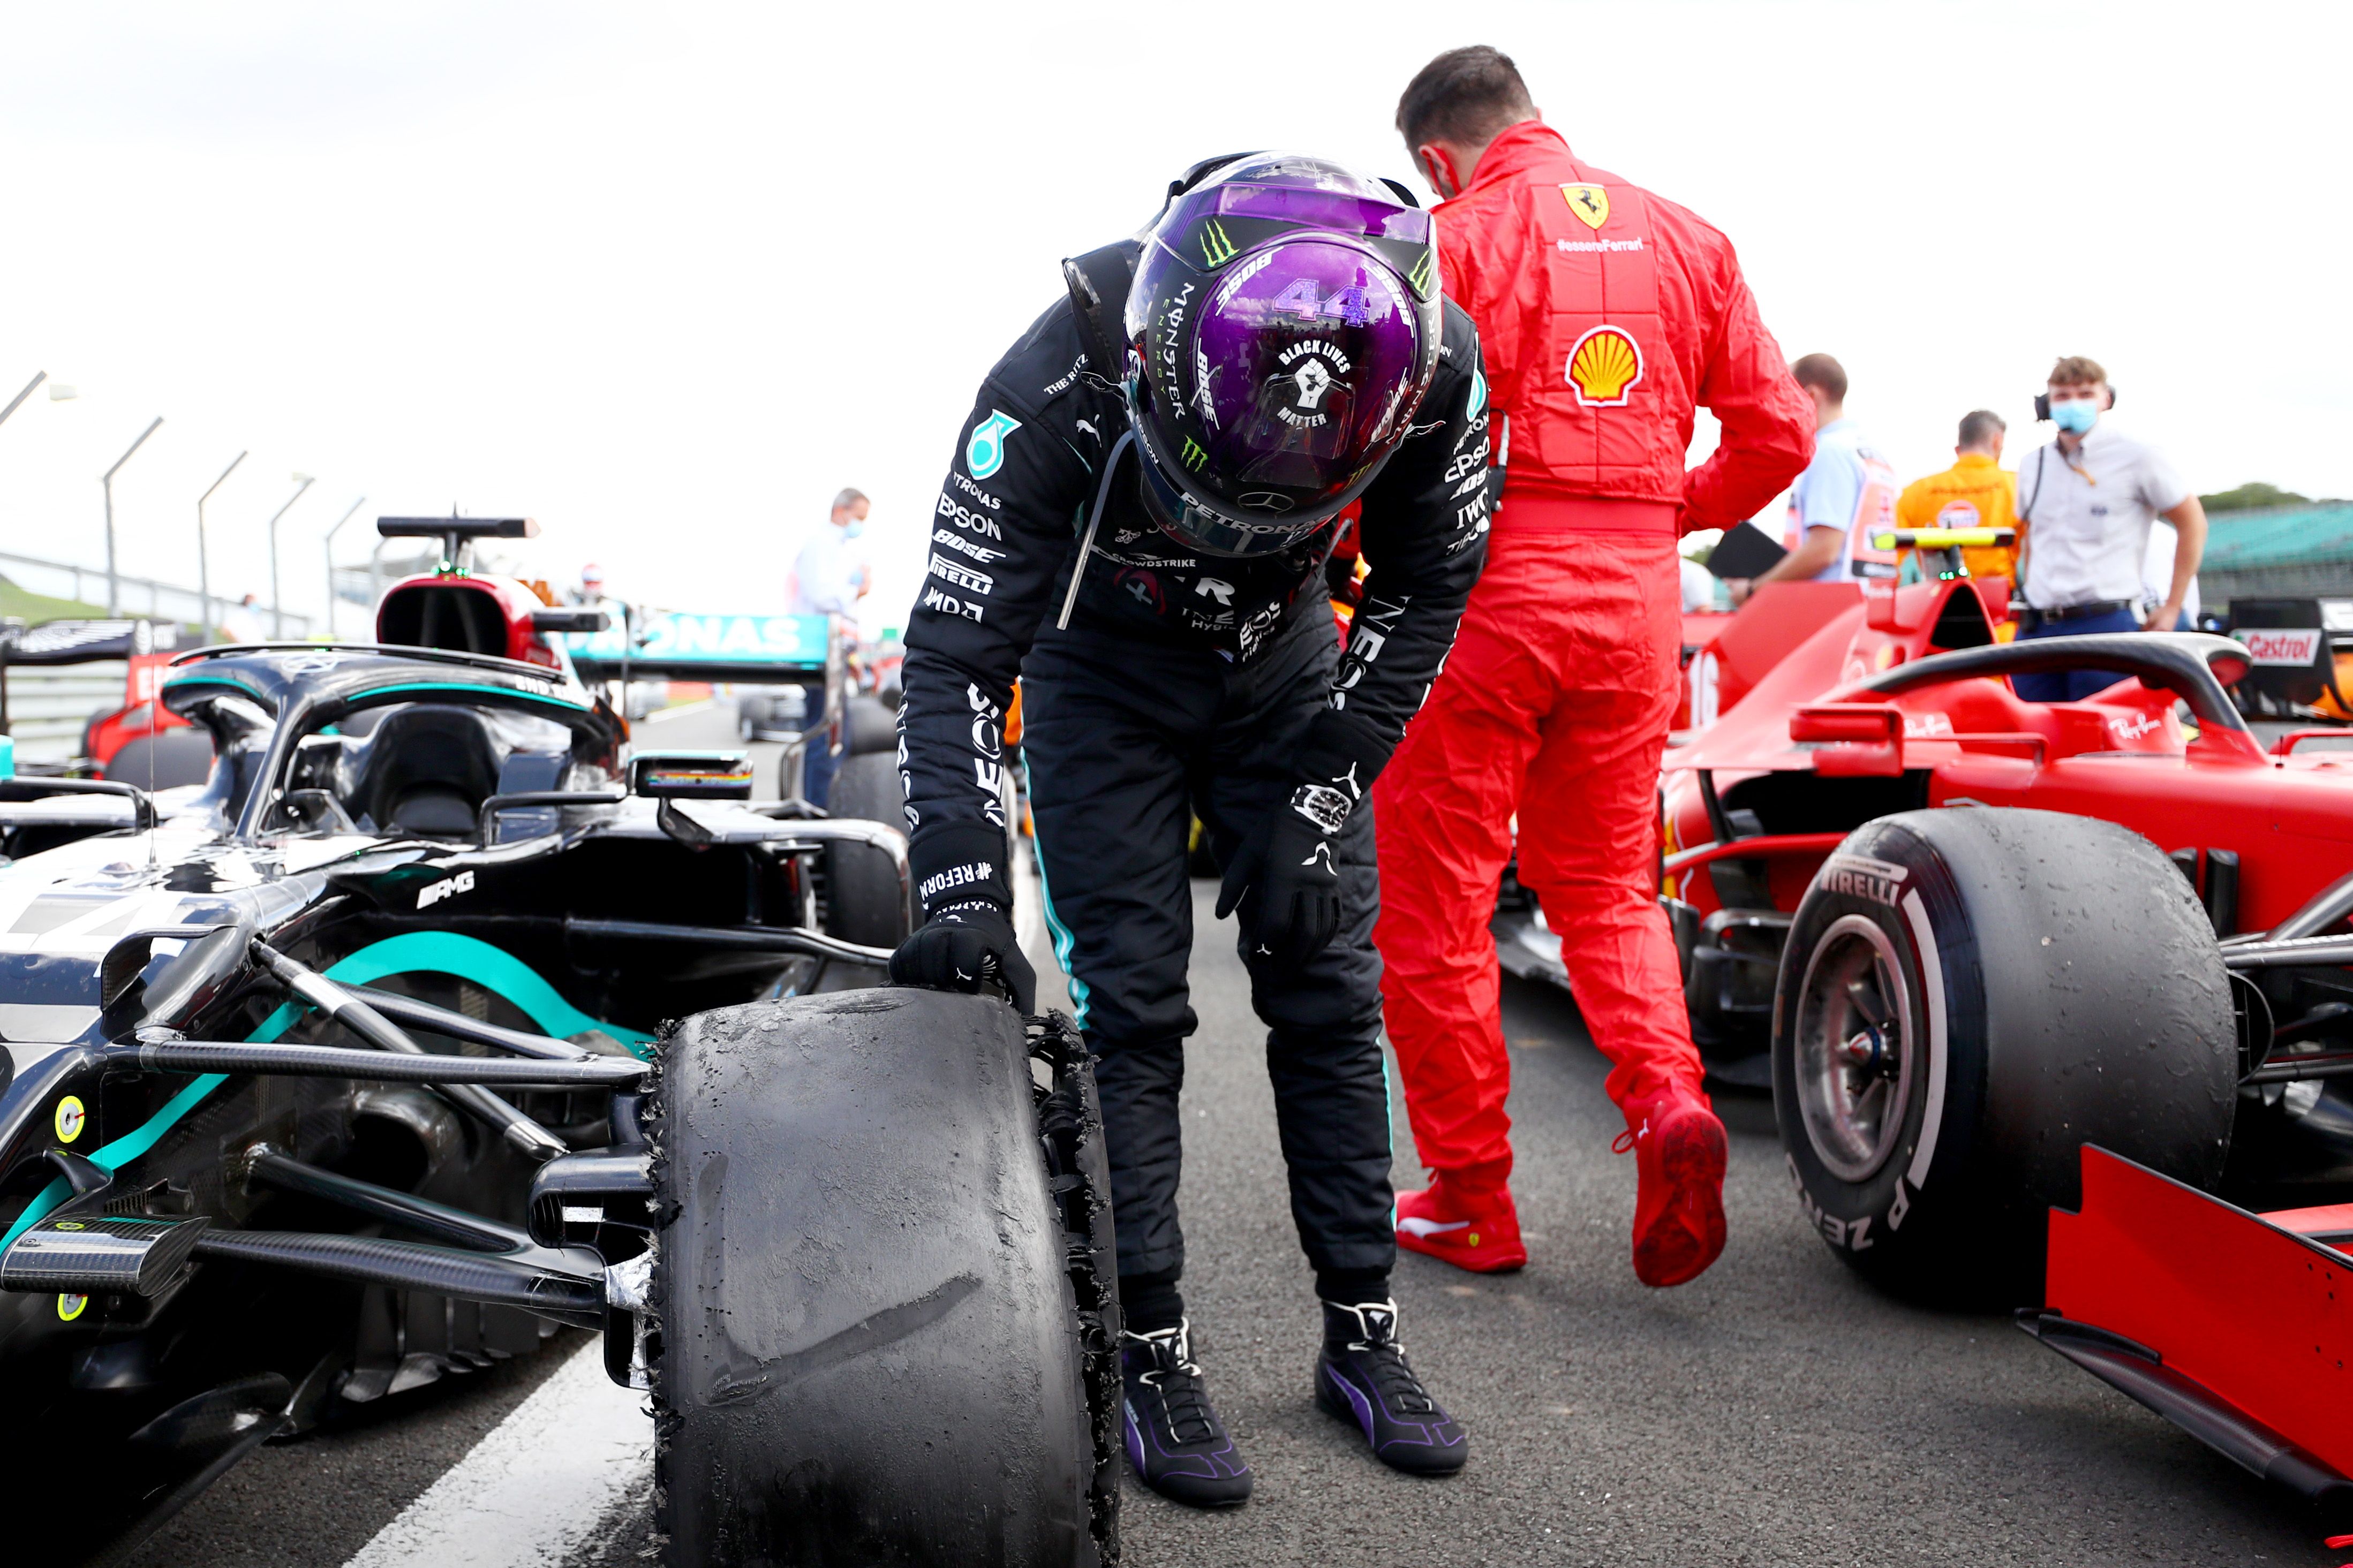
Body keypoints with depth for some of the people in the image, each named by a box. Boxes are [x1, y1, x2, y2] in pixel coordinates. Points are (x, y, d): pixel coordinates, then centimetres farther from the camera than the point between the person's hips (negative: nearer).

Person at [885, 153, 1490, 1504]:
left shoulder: (1433, 362, -28)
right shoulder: (1058, 388, -36)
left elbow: (1430, 584, -10)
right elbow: (958, 656, -29)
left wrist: (1329, 781, -15)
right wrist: (961, 889, -38)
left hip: (1285, 656, 3)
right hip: (1104, 668, -2)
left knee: (1330, 983, 0)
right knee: (1129, 999, -9)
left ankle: (1363, 1333, 12)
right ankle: (1154, 1355, 2)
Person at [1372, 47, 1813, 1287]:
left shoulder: (1449, 244, -5)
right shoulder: (1687, 240, 11)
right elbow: (1777, 433, 9)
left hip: (1480, 585, -5)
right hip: (1638, 593, 5)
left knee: (1435, 903, 7)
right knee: (1605, 886, 20)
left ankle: (1467, 1198, 14)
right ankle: (1668, 1097, -3)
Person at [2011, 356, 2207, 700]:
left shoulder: (2134, 458, 0)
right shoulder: (2033, 467, 14)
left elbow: (2193, 523, 6)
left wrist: (2172, 608, 3)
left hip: (2106, 623, -5)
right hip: (2036, 631, 5)